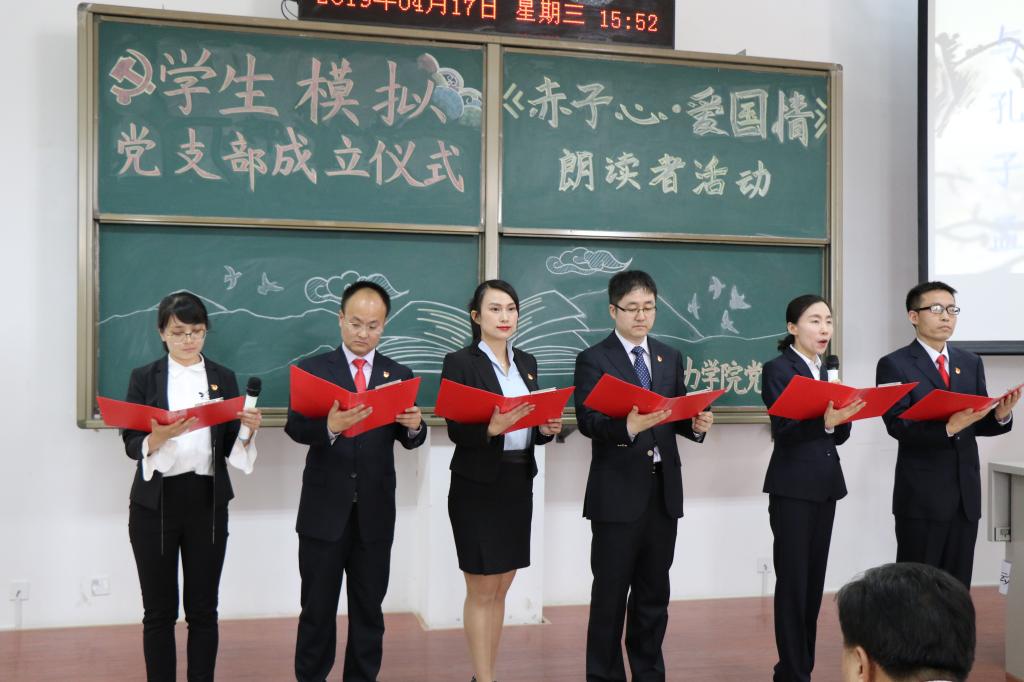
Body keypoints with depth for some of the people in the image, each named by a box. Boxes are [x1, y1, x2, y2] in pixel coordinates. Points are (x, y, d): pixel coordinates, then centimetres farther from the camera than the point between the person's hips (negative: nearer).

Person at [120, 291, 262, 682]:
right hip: (155, 504, -1)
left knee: (203, 608, 7)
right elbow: (131, 444, -5)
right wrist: (160, 435, -25)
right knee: (159, 610, 6)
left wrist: (248, 429, -16)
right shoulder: (144, 378, 2)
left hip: (207, 503, 1)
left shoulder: (223, 378, 6)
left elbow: (230, 445, 5)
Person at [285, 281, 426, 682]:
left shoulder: (399, 375, 6)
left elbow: (409, 441, 0)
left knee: (369, 610, 13)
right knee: (317, 609, 8)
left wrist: (414, 426, -23)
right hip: (325, 510, -2)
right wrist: (329, 426, -34)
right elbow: (294, 427, -13)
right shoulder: (313, 369, 0)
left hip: (375, 512, 2)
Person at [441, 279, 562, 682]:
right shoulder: (459, 363, -7)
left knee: (501, 587, 14)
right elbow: (456, 431, -13)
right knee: (481, 590, 3)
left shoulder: (526, 362, 11)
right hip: (477, 486, -6)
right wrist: (491, 427, -31)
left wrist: (546, 429, -8)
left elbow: (533, 424, 13)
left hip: (518, 483, 6)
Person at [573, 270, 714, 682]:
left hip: (663, 490, 5)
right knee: (610, 594, 3)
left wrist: (696, 424, -10)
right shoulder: (594, 359, -5)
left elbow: (676, 417, 11)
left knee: (654, 592, 14)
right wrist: (630, 425, -33)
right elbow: (588, 421, -16)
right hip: (617, 493, -5)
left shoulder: (670, 358, 12)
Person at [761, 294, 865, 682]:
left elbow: (838, 435, 12)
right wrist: (824, 421, -32)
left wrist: (842, 417, -8)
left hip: (825, 485, 7)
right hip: (793, 487, -7)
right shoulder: (778, 369, -7)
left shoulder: (826, 370, 13)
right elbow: (784, 430, -17)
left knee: (815, 579, 10)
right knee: (793, 581, -2)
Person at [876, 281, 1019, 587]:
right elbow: (898, 425, -15)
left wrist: (1000, 415, -13)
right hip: (922, 495, -5)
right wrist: (947, 428, -29)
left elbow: (979, 424, 9)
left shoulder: (971, 363, 13)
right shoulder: (894, 365, -4)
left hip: (966, 493, 5)